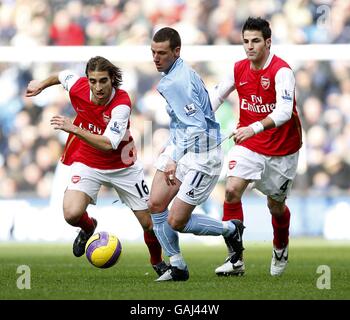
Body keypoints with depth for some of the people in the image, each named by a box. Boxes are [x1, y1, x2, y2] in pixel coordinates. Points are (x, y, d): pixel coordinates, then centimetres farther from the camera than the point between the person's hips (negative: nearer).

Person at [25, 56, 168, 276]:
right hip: (87, 165, 2)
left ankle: (158, 262, 33)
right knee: (72, 214, -23)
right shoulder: (78, 87, -17)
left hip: (122, 166, -2)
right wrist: (42, 84, 24)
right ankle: (88, 228, 15)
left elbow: (108, 145, -36)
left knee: (150, 223, 1)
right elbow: (63, 75, 8)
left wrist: (75, 129, -44)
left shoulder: (121, 103, -28)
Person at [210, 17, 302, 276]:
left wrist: (254, 128, -46)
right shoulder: (239, 69, -3)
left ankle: (281, 249, 43)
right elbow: (216, 96, 12)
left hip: (281, 150, -4)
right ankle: (235, 259, -16)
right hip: (248, 146, 4)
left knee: (276, 206, 10)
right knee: (232, 190, -18)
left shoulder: (281, 71, -20)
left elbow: (284, 111, -33)